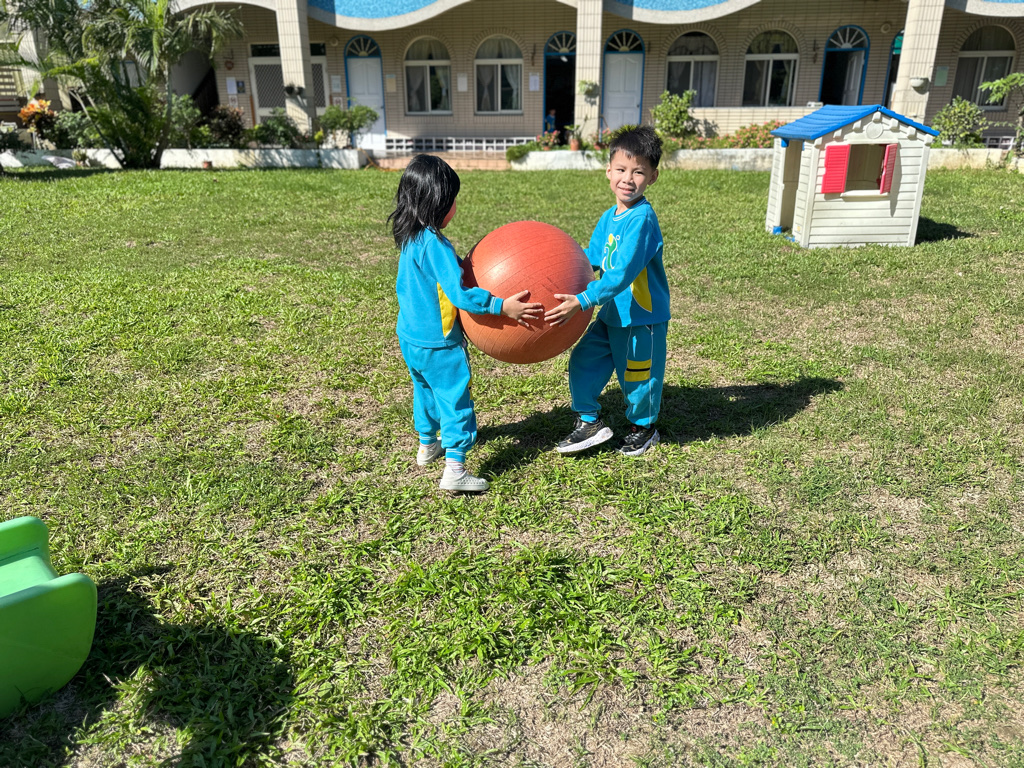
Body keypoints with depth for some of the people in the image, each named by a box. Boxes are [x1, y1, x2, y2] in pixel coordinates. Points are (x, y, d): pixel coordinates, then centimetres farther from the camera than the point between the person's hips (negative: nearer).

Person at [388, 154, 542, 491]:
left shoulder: (410, 239, 5)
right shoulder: (435, 244, -25)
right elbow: (459, 294, -30)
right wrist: (502, 306, -29)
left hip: (409, 337, 9)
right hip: (438, 343, -9)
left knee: (425, 390, 26)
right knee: (455, 398, -1)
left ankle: (427, 445, 42)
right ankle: (454, 470, -1)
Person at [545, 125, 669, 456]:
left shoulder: (642, 219, -23)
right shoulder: (609, 218, 3)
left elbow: (622, 274, -30)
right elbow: (590, 260, 16)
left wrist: (582, 301, -33)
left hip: (643, 317, -7)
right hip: (613, 314, 8)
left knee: (637, 374, 10)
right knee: (583, 361, 7)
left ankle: (643, 427, 36)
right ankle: (589, 422, 23)